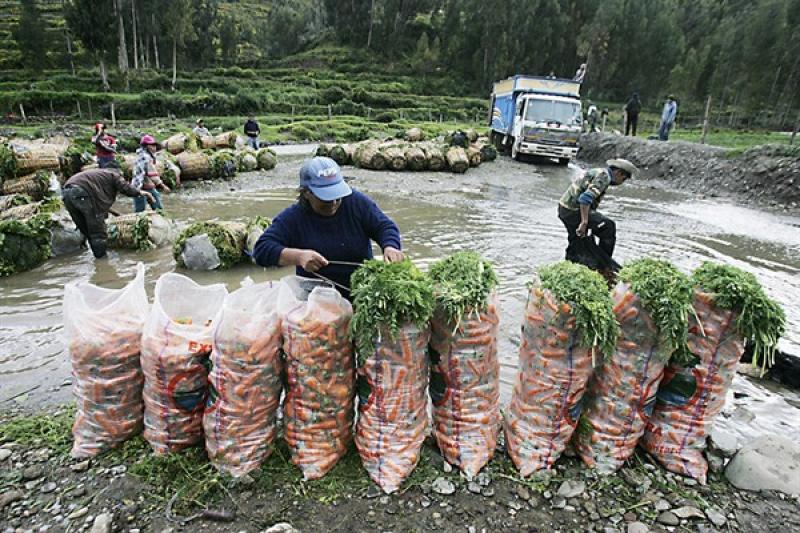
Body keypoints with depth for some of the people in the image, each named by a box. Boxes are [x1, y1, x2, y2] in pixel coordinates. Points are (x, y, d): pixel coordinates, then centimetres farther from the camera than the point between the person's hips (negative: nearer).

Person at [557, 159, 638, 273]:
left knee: (576, 244, 19)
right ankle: (604, 264, 1)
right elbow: (586, 197, -26)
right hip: (574, 210, -10)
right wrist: (584, 222, -29)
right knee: (608, 226, -8)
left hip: (565, 208, 10)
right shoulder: (604, 176, -12)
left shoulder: (597, 172, 20)